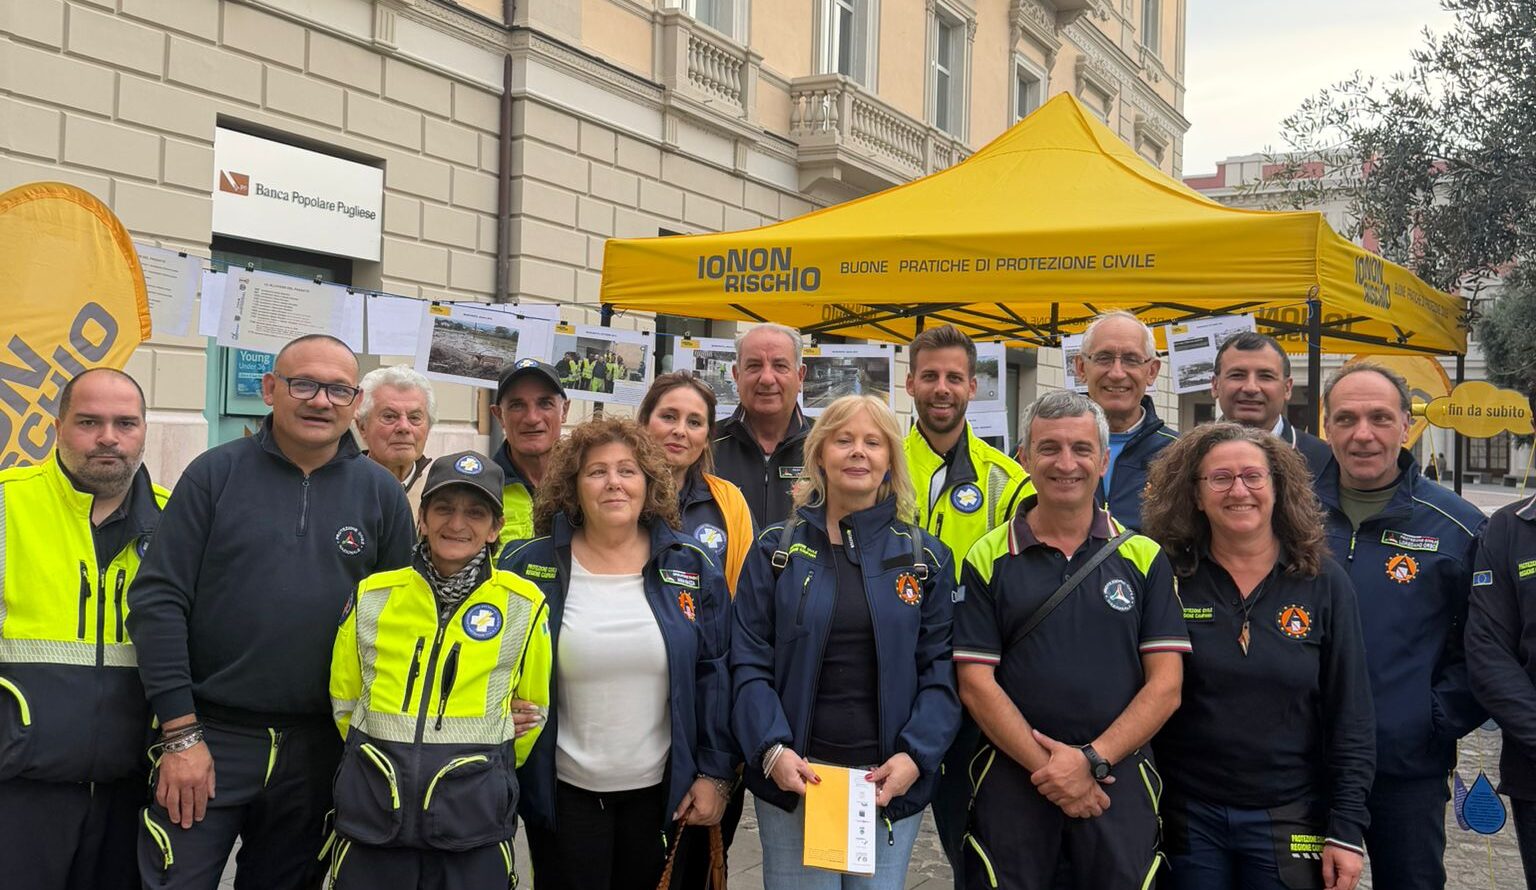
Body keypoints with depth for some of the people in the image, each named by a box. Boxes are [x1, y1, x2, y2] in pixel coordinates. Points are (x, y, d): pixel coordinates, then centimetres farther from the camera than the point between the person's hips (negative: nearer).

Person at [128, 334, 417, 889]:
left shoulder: (381, 492, 2)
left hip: (318, 748, 2)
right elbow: (158, 602, -6)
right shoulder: (216, 473, -3)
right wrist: (181, 734, -11)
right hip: (208, 734, -2)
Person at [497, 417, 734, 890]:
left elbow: (715, 676, 1)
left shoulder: (691, 567, 0)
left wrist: (715, 773, -2)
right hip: (562, 793, -1)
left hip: (659, 792, 2)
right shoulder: (527, 566, -4)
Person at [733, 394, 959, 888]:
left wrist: (915, 756, -11)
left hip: (890, 780, 1)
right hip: (795, 774, -1)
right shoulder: (777, 550, 3)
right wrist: (772, 750, -15)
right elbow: (749, 662, -1)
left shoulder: (925, 557, 6)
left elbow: (941, 669, 2)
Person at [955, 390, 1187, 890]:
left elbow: (1165, 686, -1)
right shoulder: (988, 560, 2)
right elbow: (976, 683, -3)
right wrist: (1048, 769, -11)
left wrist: (1092, 759, -12)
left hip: (1120, 780, 1)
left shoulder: (1144, 558, 5)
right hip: (1011, 780, 0)